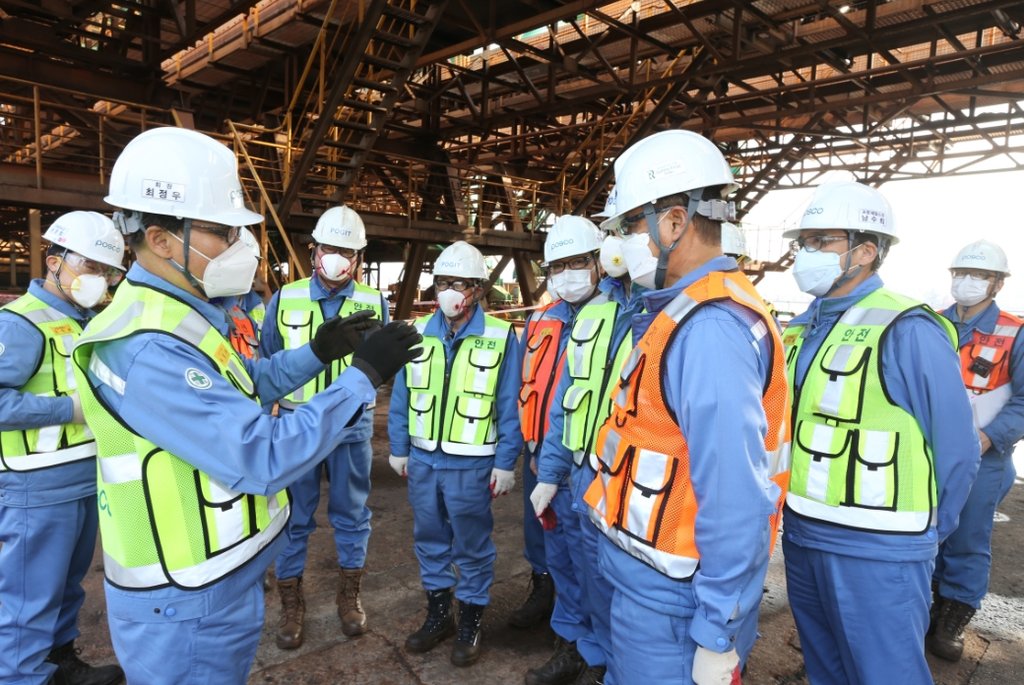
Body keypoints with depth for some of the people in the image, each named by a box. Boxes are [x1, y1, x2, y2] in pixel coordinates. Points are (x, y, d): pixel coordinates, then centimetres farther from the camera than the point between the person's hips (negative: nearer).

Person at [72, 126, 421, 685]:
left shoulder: (176, 317, 4)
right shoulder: (148, 347, -30)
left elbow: (239, 390, 16)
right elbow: (264, 460, -33)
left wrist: (318, 353, 2)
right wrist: (365, 375, -27)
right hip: (186, 603, -10)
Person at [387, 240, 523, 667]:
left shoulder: (500, 337, -8)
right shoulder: (416, 334, 2)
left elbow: (509, 407, -6)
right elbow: (401, 398, 8)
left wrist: (505, 462, -7)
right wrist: (399, 449, 8)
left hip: (472, 464, -4)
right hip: (422, 460, 4)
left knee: (472, 545, 10)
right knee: (430, 540, 17)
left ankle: (470, 622, 29)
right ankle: (438, 613, 36)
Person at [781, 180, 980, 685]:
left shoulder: (908, 332, -16)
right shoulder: (802, 329, 6)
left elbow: (955, 452, -12)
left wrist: (922, 536, -1)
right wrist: (799, 517, 12)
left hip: (875, 551, -7)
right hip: (801, 538, 7)